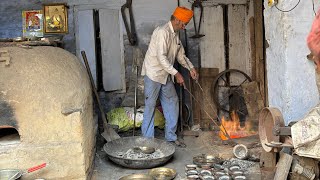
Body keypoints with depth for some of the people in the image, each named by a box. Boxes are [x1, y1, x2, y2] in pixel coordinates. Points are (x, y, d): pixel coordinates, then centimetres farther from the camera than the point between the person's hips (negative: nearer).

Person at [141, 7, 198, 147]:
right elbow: (161, 57, -27)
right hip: (153, 74, -9)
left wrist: (191, 68, 5)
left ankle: (171, 136, 20)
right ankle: (147, 139, 7)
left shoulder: (175, 34, 9)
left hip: (166, 75, 9)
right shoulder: (162, 32, -20)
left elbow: (181, 55, 18)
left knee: (172, 103, 10)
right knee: (150, 106, -2)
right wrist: (176, 74, -25)